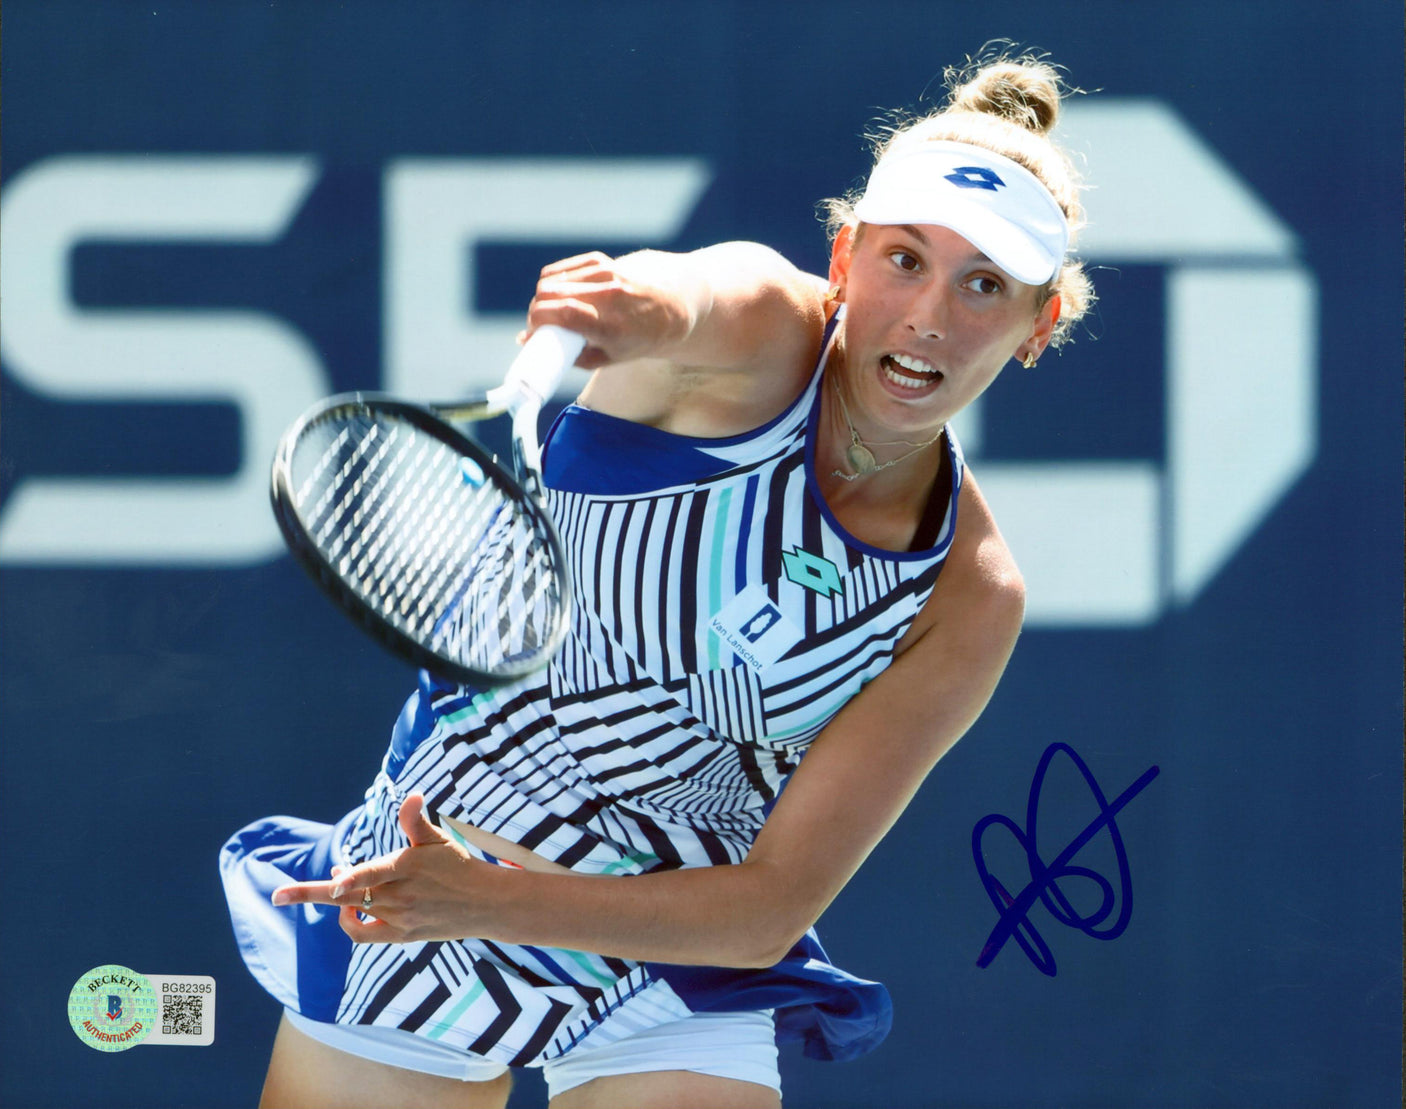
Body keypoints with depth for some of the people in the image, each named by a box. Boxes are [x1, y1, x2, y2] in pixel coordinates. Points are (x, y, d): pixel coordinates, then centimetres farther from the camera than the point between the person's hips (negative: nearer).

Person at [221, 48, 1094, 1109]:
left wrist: (489, 901, -27)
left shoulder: (971, 603, -13)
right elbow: (695, 294, -44)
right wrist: (651, 309, -69)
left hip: (675, 990, 1)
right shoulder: (759, 325, -17)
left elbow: (771, 908, -17)